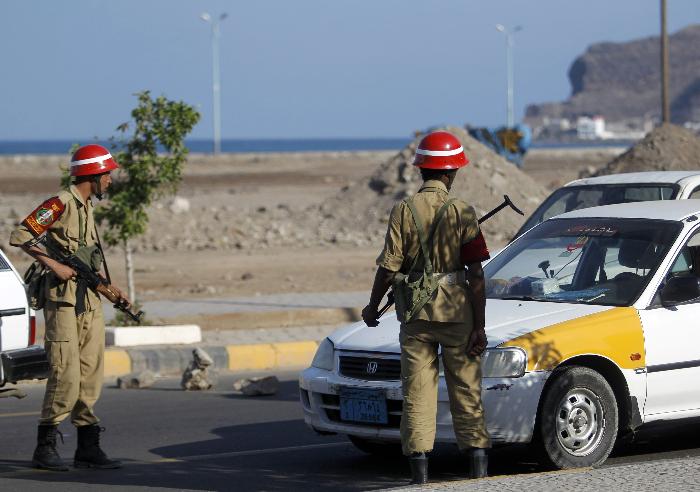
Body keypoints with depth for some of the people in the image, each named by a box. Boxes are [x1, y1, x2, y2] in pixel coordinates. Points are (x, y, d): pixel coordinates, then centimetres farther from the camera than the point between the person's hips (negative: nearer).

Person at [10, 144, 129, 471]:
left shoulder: (87, 208, 18)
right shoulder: (60, 204, -10)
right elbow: (19, 236, -16)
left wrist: (112, 290, 17)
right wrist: (55, 266, -19)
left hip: (91, 305, 9)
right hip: (63, 302, -9)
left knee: (90, 377, 7)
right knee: (66, 377, -11)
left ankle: (88, 449, 11)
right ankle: (45, 448, -3)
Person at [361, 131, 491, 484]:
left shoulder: (403, 211, -4)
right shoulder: (462, 212, -6)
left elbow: (389, 267, -5)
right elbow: (476, 274, -7)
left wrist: (372, 308, 10)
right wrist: (479, 327, -4)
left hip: (414, 313, 1)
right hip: (456, 309, -1)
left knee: (417, 389, 6)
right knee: (465, 388, 7)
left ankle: (419, 466, 2)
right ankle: (477, 461, 5)